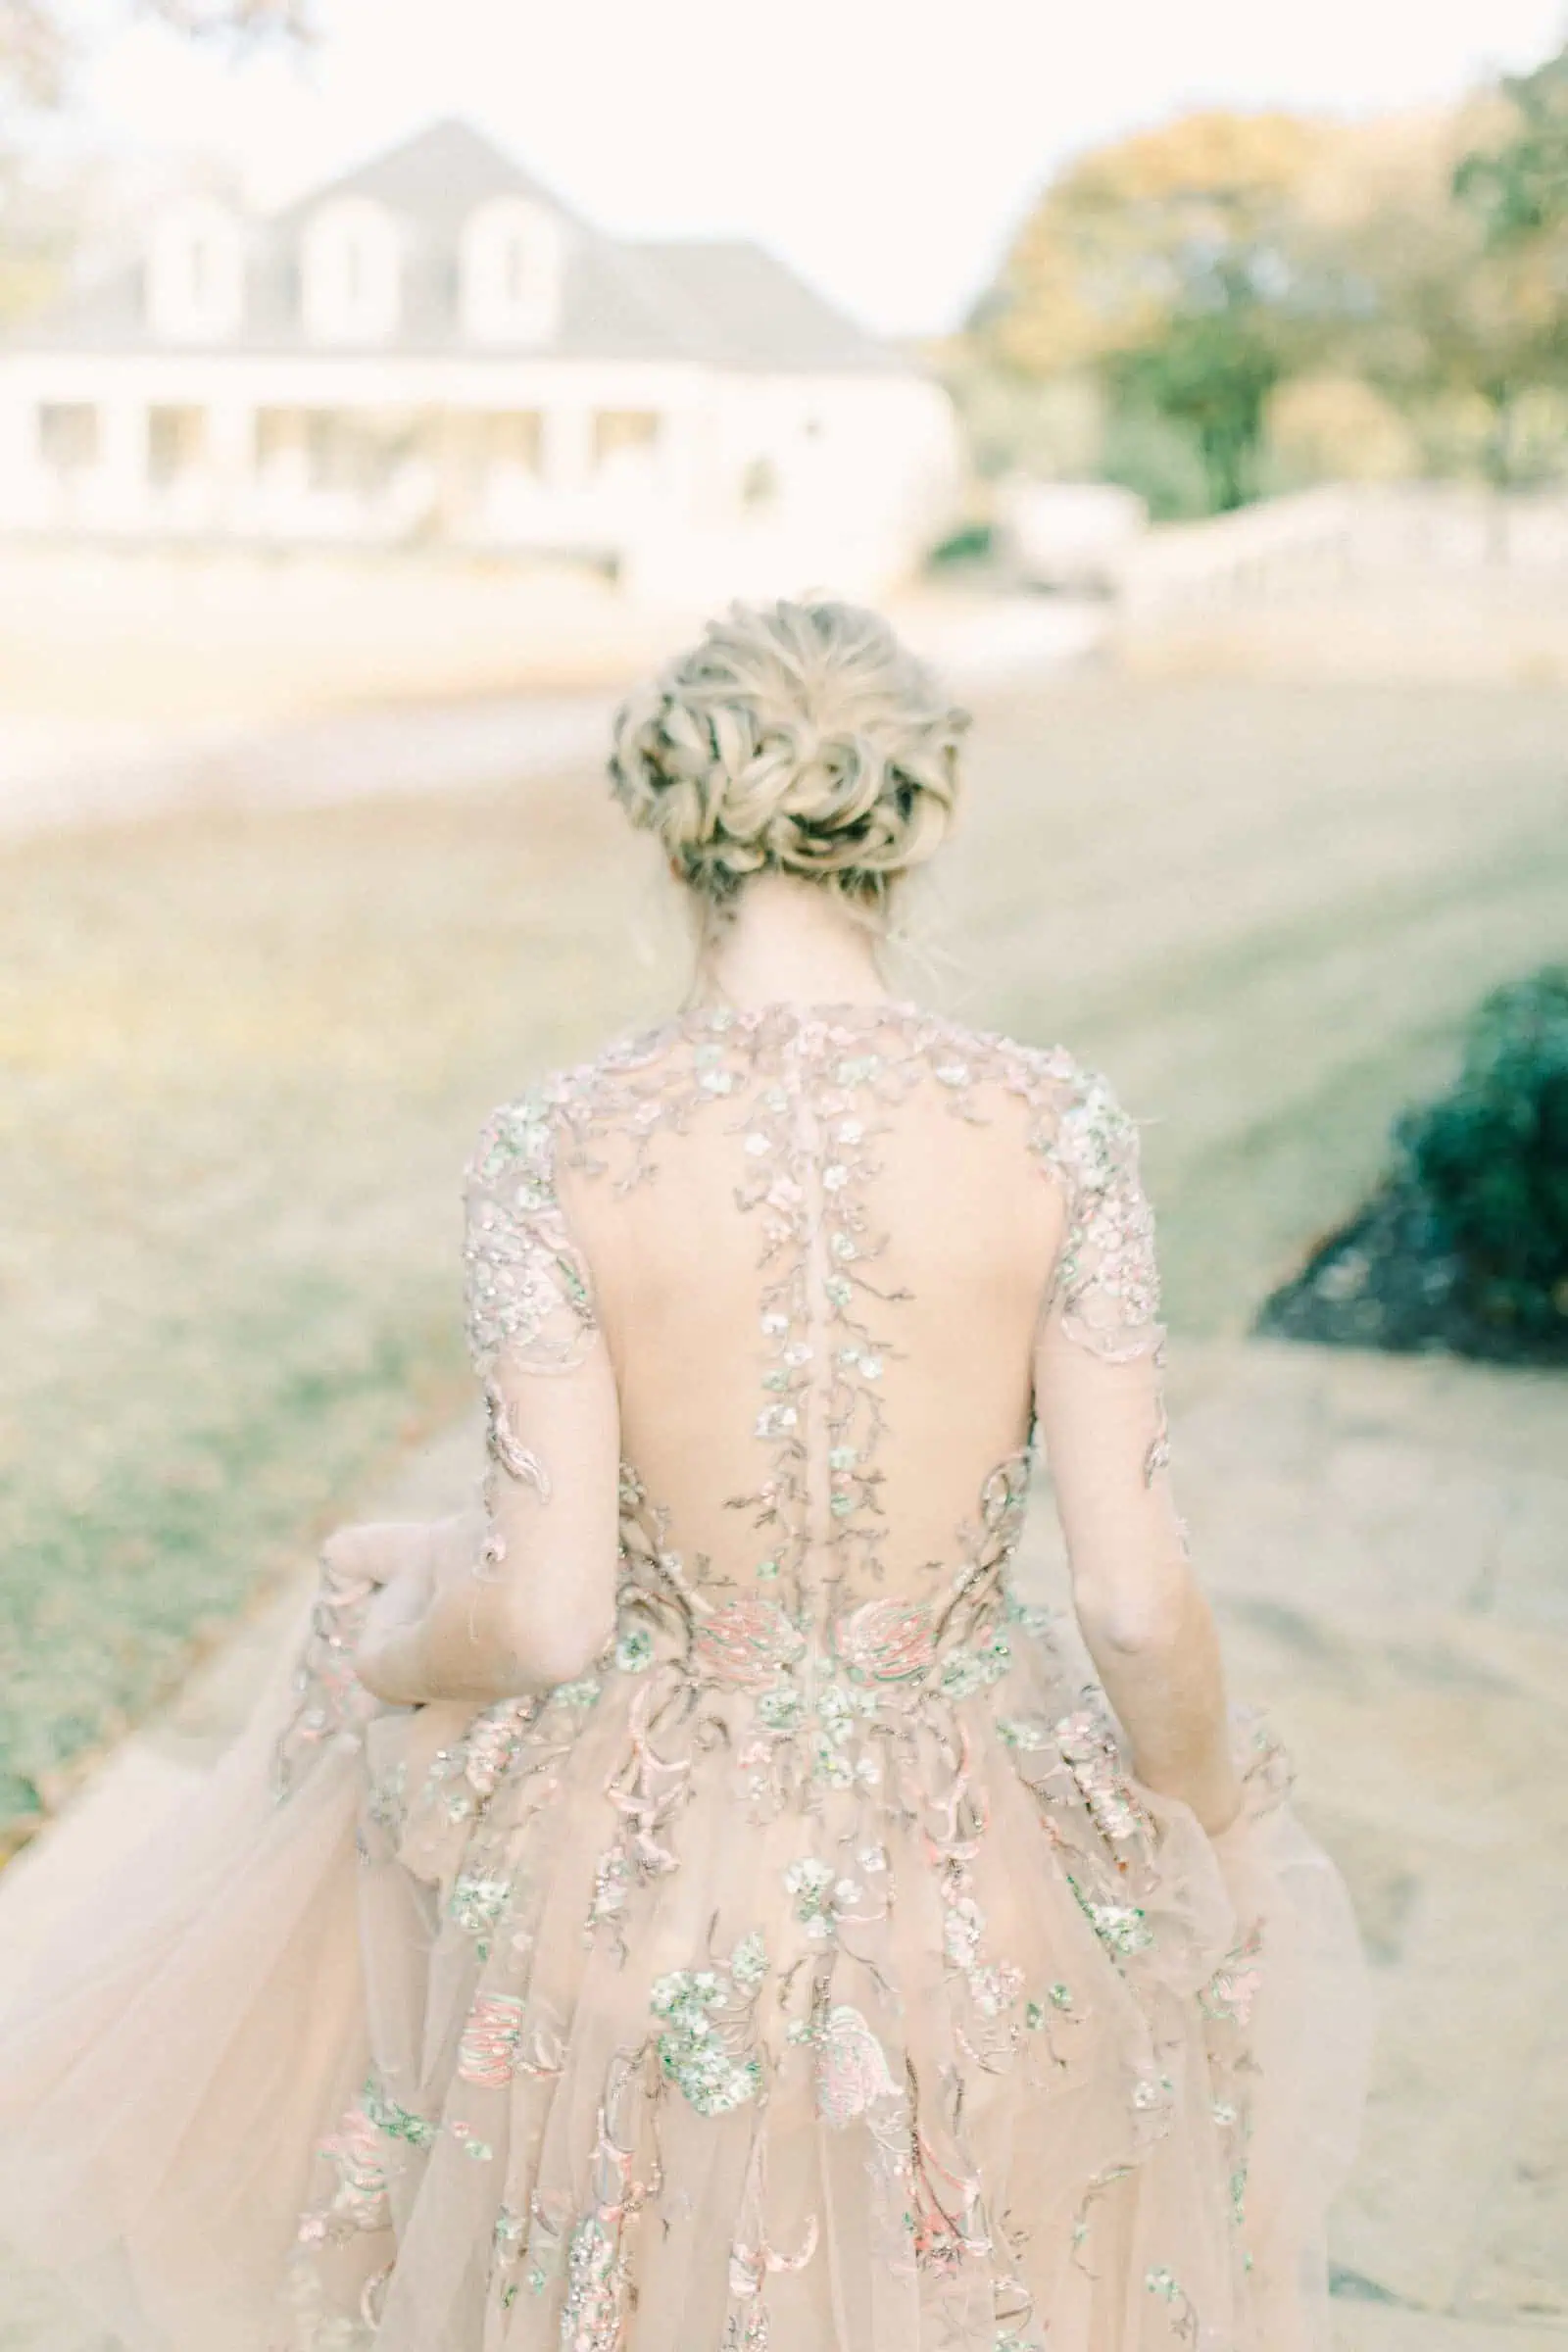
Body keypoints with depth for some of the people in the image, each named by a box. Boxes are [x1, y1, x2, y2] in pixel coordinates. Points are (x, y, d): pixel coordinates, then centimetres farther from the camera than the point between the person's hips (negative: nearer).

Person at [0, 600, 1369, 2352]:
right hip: (984, 1897, 1)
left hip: (644, 1886, 0)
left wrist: (381, 1642, 6)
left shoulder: (554, 1151, -16)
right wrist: (1214, 1845, 5)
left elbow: (545, 1621, -16)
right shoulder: (1058, 1131, -15)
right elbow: (1137, 1605, -14)